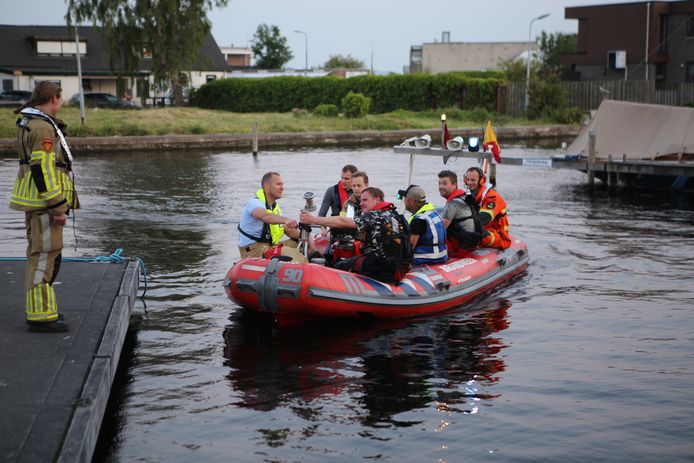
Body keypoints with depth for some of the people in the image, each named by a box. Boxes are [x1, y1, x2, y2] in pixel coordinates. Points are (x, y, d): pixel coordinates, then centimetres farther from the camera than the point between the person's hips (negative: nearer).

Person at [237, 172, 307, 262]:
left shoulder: (275, 207, 16)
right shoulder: (255, 203, -14)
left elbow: (288, 231, 15)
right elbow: (265, 216, -38)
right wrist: (286, 220, -55)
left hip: (269, 246, 10)